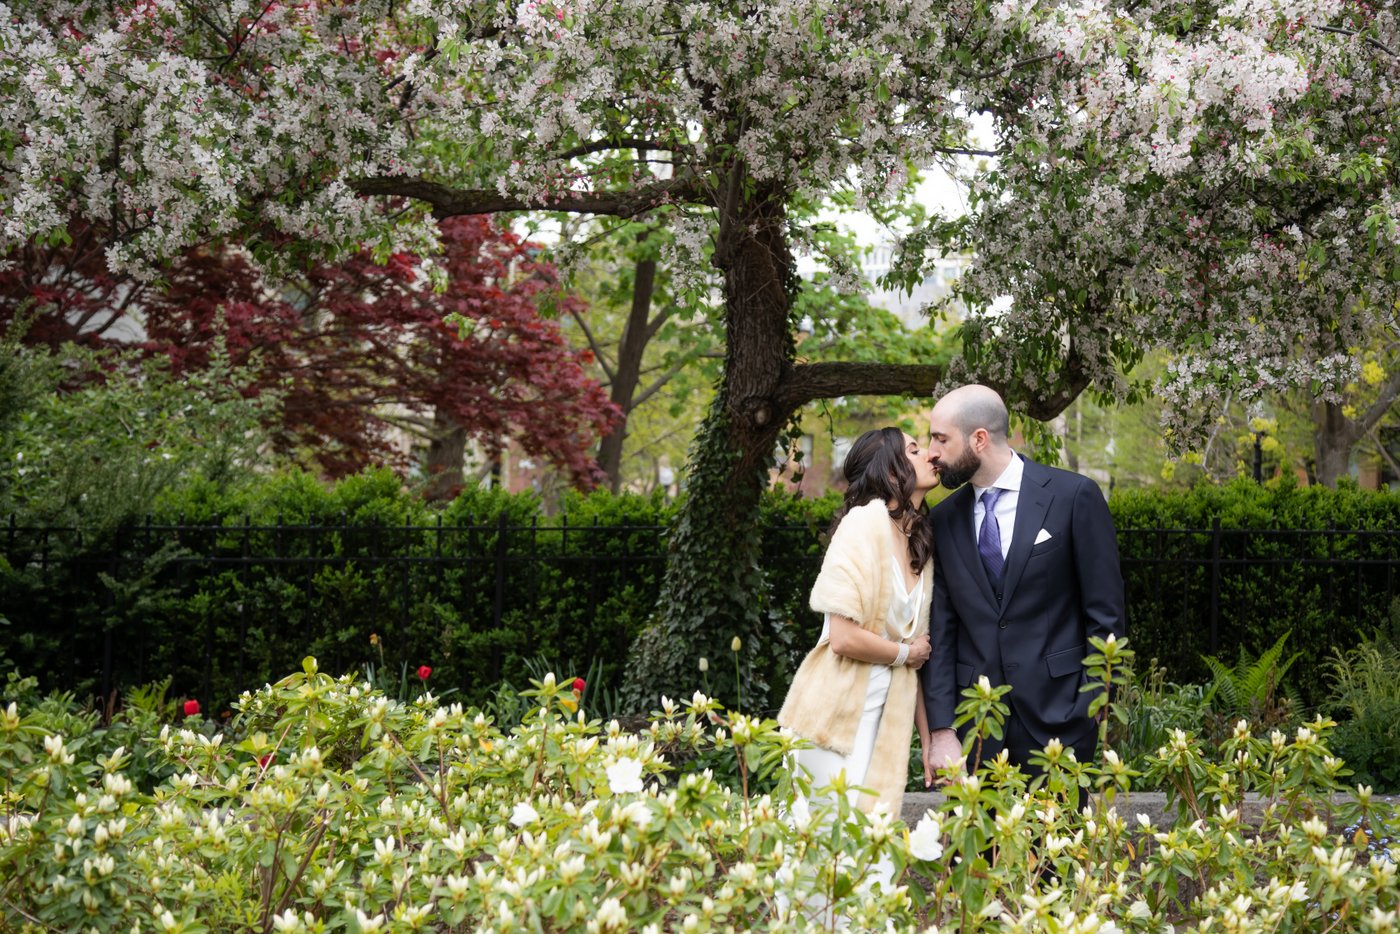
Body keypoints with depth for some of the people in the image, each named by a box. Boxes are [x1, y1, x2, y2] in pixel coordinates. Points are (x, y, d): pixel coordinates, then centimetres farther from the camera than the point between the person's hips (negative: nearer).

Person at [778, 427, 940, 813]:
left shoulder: (920, 544, 12)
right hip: (840, 714, -7)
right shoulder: (866, 521, -12)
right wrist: (906, 653, -3)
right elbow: (844, 638, -20)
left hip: (887, 717, 7)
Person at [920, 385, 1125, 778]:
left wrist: (1094, 710, -7)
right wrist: (941, 730, -3)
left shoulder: (1074, 496, -4)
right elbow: (940, 630, 6)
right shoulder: (943, 519, 8)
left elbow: (1106, 614, -3)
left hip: (1056, 715, -3)